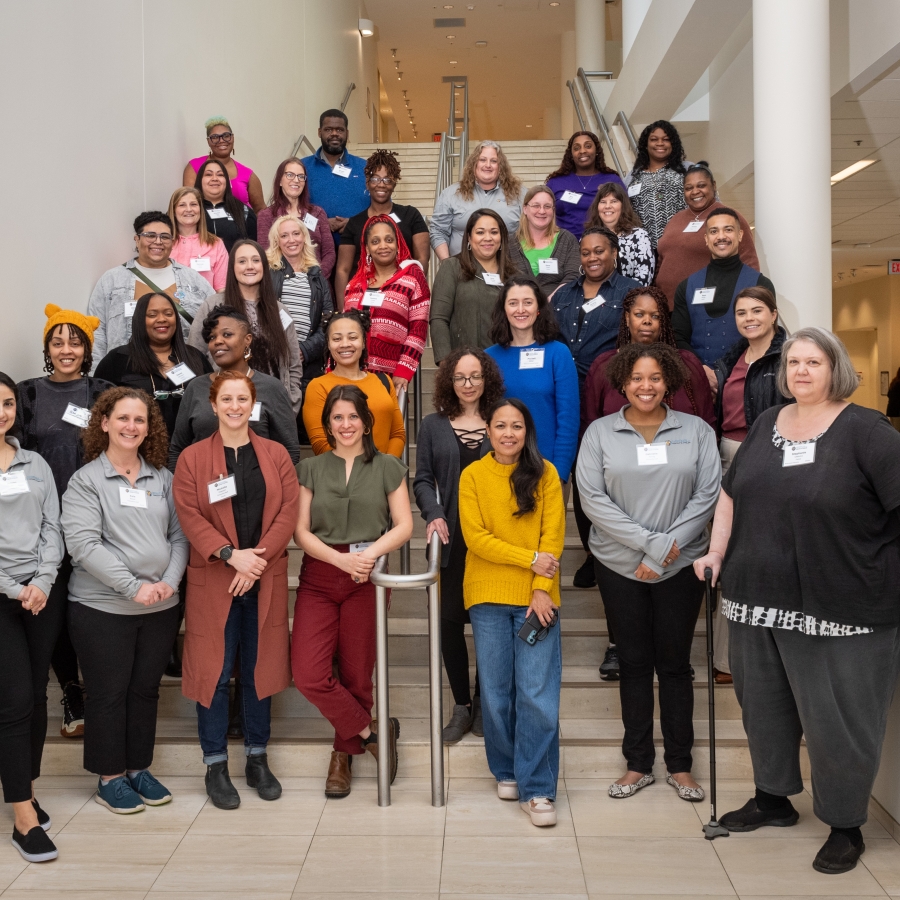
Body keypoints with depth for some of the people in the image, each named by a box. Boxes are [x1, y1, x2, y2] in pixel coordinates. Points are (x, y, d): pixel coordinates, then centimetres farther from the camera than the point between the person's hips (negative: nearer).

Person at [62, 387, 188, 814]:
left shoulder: (163, 478, 7)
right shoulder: (86, 480, -5)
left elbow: (179, 536, 7)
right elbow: (84, 545, -14)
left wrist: (170, 581, -10)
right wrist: (134, 586, -20)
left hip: (160, 607, 4)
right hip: (102, 607, -4)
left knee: (146, 688, 13)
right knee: (108, 692, 7)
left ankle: (139, 768, 28)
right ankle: (110, 778, 22)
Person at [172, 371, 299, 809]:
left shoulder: (275, 455, 6)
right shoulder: (192, 458, 1)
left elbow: (288, 512, -1)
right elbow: (189, 516, -7)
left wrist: (257, 560, -12)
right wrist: (231, 555, -18)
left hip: (265, 580, 2)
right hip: (212, 581, -2)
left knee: (260, 669, 9)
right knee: (214, 671, 3)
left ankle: (257, 759, 23)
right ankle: (215, 766, 15)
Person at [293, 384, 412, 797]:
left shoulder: (387, 467, 7)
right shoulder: (310, 469, 9)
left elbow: (404, 526, 2)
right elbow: (301, 532, 3)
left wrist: (371, 551, -16)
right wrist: (343, 560, -13)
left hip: (367, 579, -1)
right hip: (319, 577, 1)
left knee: (356, 675, 4)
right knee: (307, 673, -13)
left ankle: (344, 754, 26)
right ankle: (374, 732, 6)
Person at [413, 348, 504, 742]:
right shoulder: (433, 425, 8)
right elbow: (422, 480, 7)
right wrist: (433, 514, -11)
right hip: (452, 539, 1)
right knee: (450, 619, 2)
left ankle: (482, 703, 19)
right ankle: (461, 705, 15)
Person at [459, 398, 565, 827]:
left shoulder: (545, 474, 3)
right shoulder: (473, 476, 2)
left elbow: (553, 536, -1)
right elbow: (476, 538, -5)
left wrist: (542, 588, -10)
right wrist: (530, 559, -11)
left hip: (536, 597, 0)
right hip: (489, 597, 1)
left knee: (537, 694, -5)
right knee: (496, 691, 8)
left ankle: (537, 789, 3)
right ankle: (506, 771, 27)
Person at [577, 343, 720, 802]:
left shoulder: (697, 431, 2)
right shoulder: (600, 432, 0)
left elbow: (707, 496, -5)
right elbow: (592, 498, -8)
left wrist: (665, 549, -13)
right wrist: (649, 541, -15)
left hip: (680, 566, 0)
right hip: (620, 566, 0)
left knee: (675, 663, 8)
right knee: (634, 664, 10)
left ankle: (680, 765, 21)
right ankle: (637, 764, 21)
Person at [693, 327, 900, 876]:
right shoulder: (768, 424, 10)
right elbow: (732, 492, 15)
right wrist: (718, 552, 8)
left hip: (838, 607, -6)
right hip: (760, 598, 6)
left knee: (836, 718, 4)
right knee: (763, 704, 19)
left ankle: (846, 827, 24)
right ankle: (774, 799, 39)